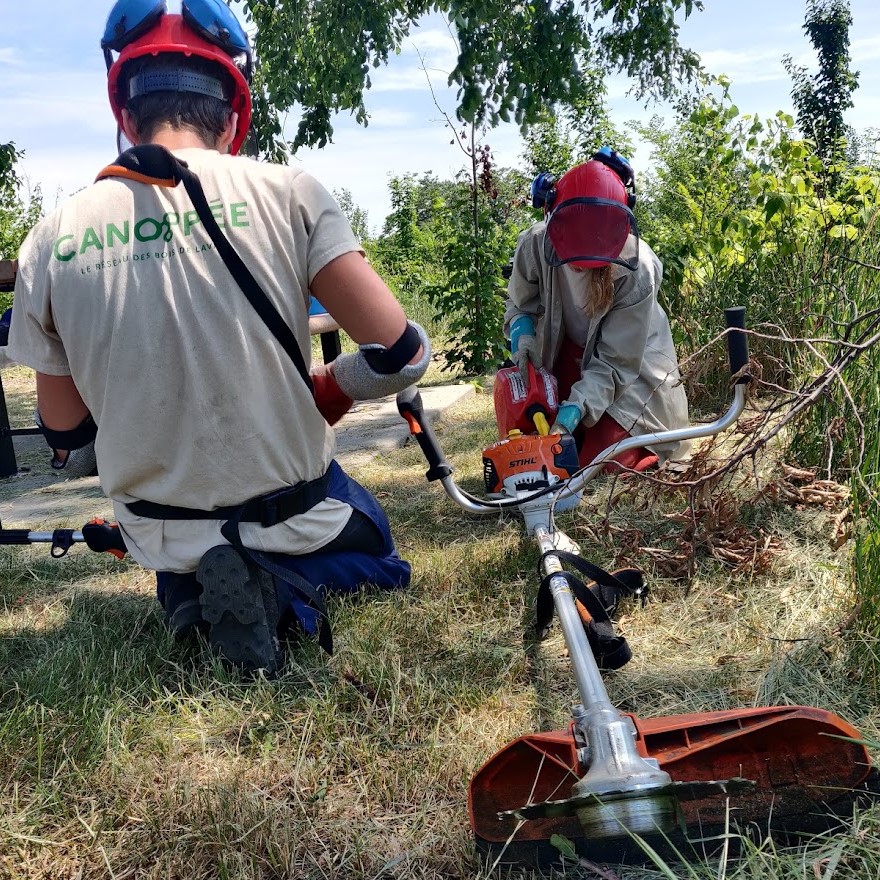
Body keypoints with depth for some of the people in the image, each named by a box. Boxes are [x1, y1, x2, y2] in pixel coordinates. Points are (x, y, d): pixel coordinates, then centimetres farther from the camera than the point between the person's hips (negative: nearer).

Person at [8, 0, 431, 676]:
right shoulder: (286, 194, -15)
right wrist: (322, 390, 3)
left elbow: (65, 431, 1)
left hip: (155, 532, 4)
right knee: (376, 554, 30)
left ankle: (191, 587, 3)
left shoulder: (50, 240, -7)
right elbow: (401, 353, -17)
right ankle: (275, 586, -2)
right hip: (291, 512, -3)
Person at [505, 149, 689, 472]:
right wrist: (522, 331, -27)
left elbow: (614, 362, -28)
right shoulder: (535, 245, -27)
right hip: (566, 354, 4)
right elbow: (520, 303, -5)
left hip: (630, 358, -3)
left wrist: (576, 407, -41)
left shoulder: (637, 271, -34)